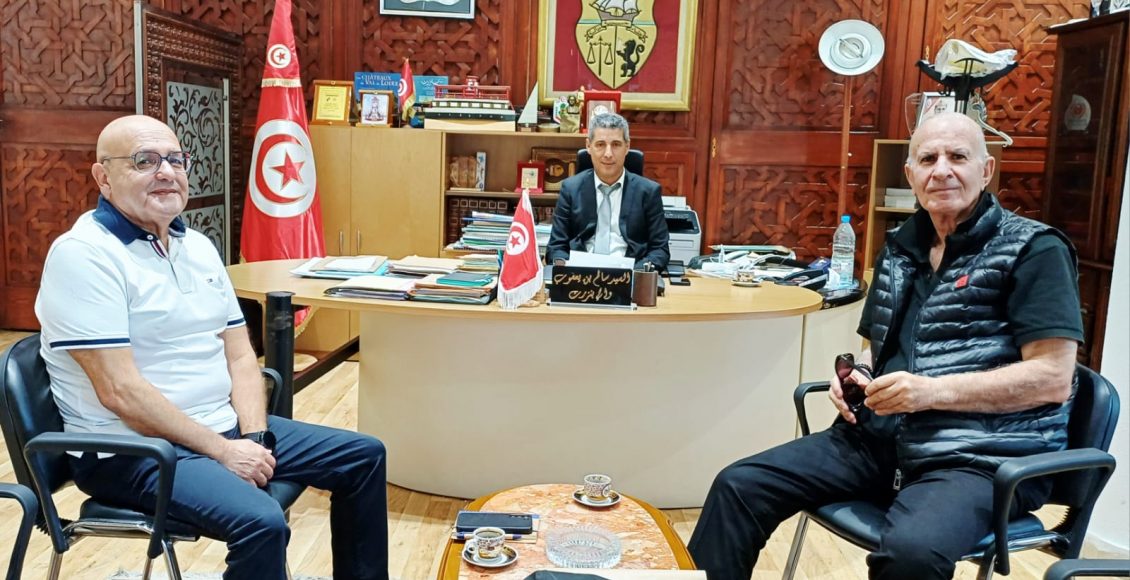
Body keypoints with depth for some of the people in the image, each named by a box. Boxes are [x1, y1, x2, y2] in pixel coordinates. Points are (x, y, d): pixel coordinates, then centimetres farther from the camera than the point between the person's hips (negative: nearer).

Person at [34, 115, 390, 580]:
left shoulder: (198, 246, 10)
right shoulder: (83, 255, -15)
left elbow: (239, 354, 9)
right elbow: (120, 392, -21)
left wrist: (254, 436, -7)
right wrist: (223, 452, -19)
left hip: (223, 426, 8)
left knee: (364, 456, 7)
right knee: (262, 522, -32)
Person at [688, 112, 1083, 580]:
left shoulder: (1033, 250, -3)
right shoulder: (900, 248, 15)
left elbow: (1053, 378, -12)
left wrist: (933, 391, -20)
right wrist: (853, 375, 2)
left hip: (981, 456, -5)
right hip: (880, 439, 6)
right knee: (739, 487, -8)